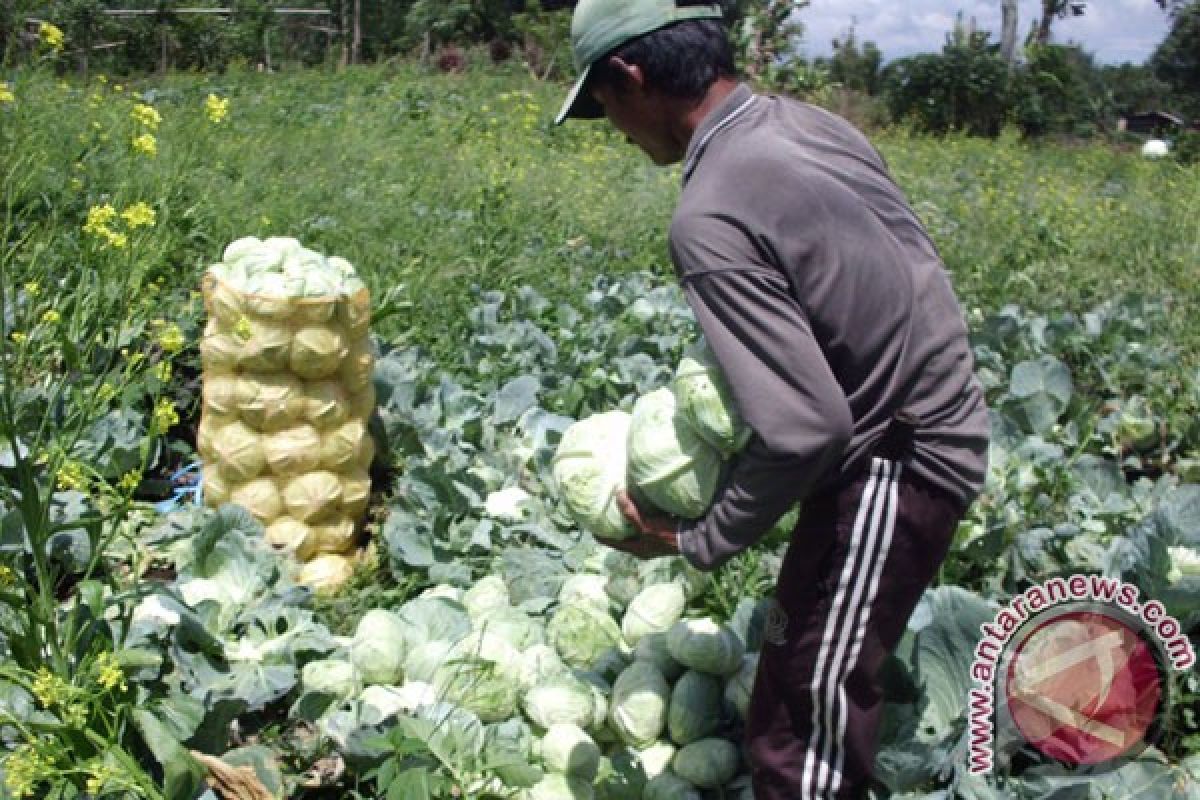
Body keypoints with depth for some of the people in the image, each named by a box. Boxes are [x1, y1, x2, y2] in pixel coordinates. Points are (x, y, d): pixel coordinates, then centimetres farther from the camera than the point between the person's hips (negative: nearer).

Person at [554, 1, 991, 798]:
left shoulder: (710, 219, -25)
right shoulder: (806, 121, 1)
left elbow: (805, 429, -28)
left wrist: (700, 542, -13)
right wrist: (737, 391, 10)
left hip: (895, 463, -9)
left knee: (801, 724, 0)